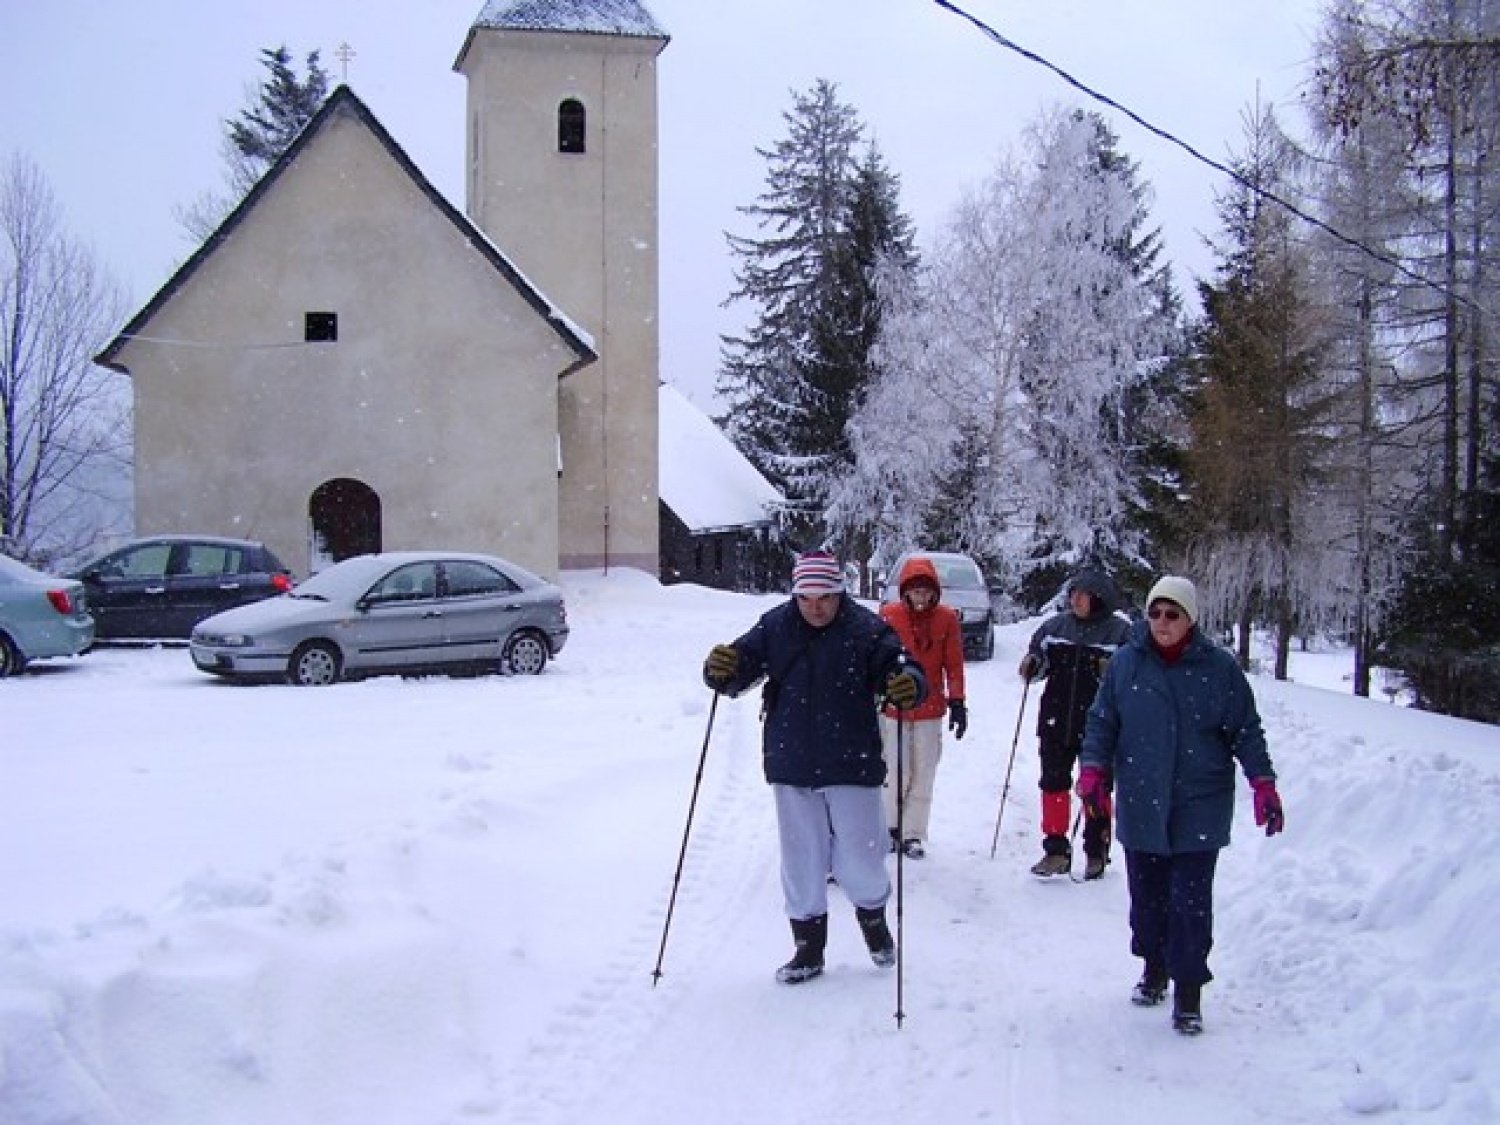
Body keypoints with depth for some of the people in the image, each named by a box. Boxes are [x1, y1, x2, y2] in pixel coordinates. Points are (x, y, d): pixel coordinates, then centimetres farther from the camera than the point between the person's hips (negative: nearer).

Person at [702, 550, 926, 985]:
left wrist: (909, 684, -36)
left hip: (851, 768, -2)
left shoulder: (866, 629, -7)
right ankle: (808, 949, 25)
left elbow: (898, 668, -13)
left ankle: (873, 920, 37)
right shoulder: (774, 627, -1)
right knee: (801, 863, 10)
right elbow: (742, 667, -3)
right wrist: (721, 669, -26)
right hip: (791, 768, 2)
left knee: (859, 861, 6)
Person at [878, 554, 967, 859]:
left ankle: (913, 834, 16)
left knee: (923, 775, 5)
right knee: (896, 773, 2)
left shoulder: (947, 618, -3)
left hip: (930, 709, 1)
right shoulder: (889, 615, -5)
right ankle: (891, 828, 21)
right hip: (893, 708, -1)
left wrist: (957, 702, -1)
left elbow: (954, 664, 2)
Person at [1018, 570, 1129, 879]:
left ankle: (1096, 853, 18)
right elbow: (1039, 661, 18)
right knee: (1054, 783, 6)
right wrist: (1030, 664, -4)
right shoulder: (1055, 626, 8)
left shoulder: (1120, 631, -4)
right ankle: (1056, 851, 16)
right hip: (1056, 722, 4)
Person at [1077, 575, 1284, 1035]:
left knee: (1191, 901, -4)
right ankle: (1154, 968, 35)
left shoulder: (1219, 667, -3)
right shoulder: (1125, 663, 0)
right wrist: (1093, 770, -6)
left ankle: (1188, 989, 8)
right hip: (1140, 805, 2)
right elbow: (1101, 722, 7)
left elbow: (1246, 731, 3)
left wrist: (1263, 783, -6)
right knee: (1147, 894, 13)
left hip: (1198, 808, -2)